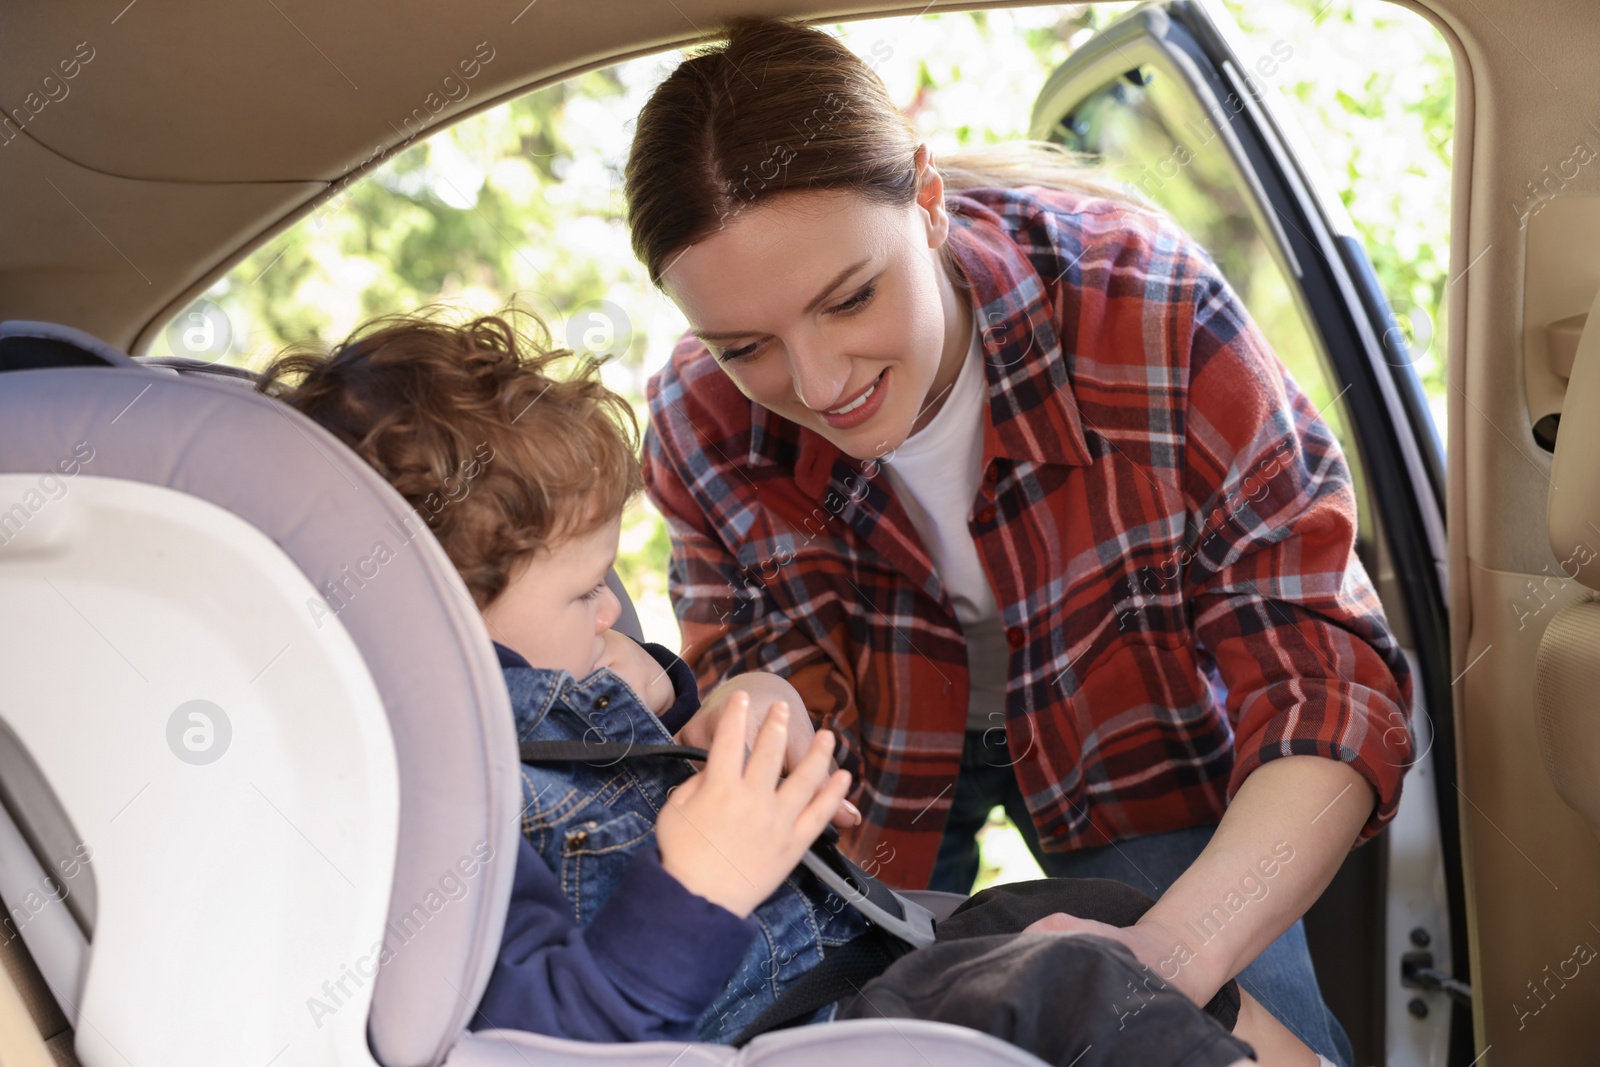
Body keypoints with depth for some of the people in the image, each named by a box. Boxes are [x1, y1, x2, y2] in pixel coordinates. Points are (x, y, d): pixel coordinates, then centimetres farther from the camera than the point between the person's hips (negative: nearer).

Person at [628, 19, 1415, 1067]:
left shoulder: (1144, 303, -34)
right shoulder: (702, 426, -24)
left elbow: (1328, 676, -34)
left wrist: (1174, 952, -51)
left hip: (1136, 745, -1)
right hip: (885, 766, 2)